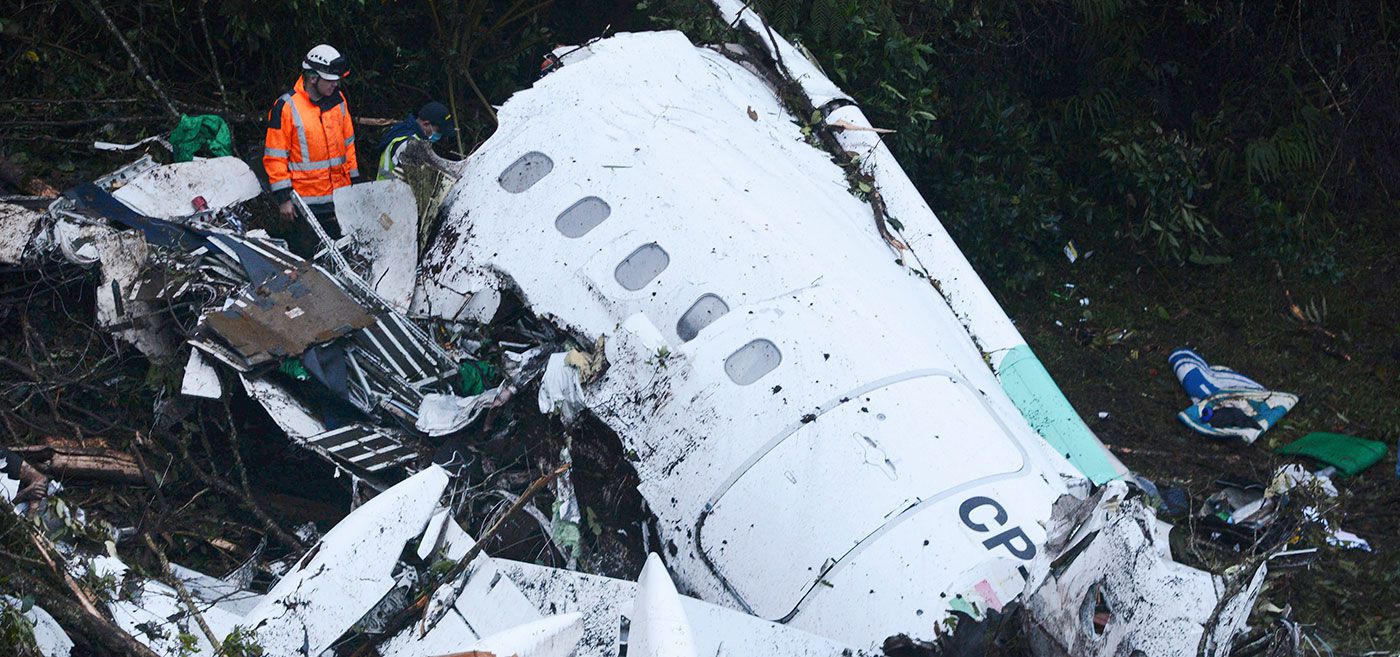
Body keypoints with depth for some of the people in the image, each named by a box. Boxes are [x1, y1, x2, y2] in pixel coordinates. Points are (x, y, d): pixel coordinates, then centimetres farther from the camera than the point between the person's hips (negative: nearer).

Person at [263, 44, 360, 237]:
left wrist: (354, 181, 17)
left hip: (340, 196, 5)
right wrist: (283, 197, -10)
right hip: (307, 201, -5)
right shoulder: (286, 107, -9)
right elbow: (275, 157, -7)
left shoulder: (337, 100, 8)